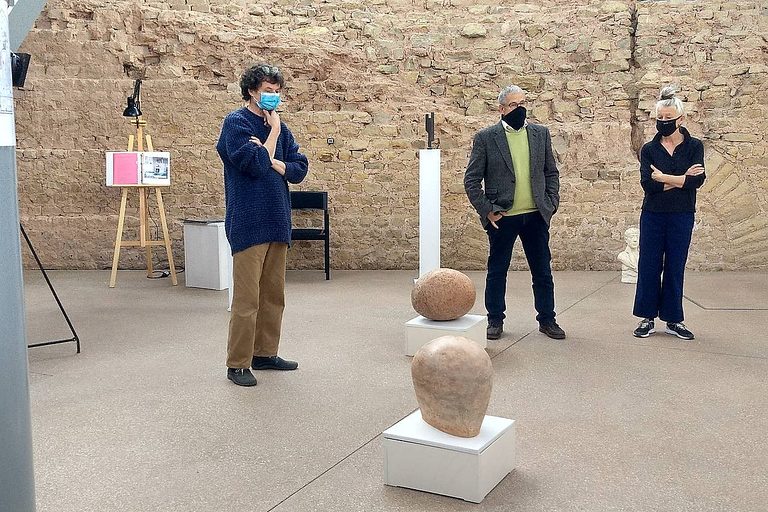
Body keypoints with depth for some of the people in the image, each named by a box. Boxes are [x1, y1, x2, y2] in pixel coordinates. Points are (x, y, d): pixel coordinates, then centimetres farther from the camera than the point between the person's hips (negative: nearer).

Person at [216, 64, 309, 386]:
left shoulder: (279, 126, 14)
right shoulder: (236, 123, -5)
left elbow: (299, 169, 8)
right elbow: (255, 164, -17)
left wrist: (271, 161, -8)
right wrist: (273, 132, -7)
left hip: (277, 222, 7)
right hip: (249, 223, -7)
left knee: (274, 295, 13)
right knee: (247, 299, -6)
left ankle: (265, 353, 25)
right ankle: (237, 364, 4)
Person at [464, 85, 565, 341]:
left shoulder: (541, 133, 7)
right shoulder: (486, 137, -4)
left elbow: (551, 172, 13)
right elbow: (471, 179, -3)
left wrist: (551, 203, 2)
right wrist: (486, 210, -8)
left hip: (536, 216, 3)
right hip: (502, 217, -3)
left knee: (542, 271, 9)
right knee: (497, 271, 8)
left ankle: (547, 320, 22)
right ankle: (495, 320, 22)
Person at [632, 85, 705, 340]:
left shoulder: (694, 147, 2)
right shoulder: (649, 149, 2)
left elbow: (697, 180, -14)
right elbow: (647, 183, -12)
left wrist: (663, 178, -14)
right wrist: (681, 180, -14)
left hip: (682, 216, 0)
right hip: (653, 215, 1)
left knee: (675, 267, 6)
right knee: (648, 265, 3)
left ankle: (673, 319, 16)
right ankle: (648, 318, 14)